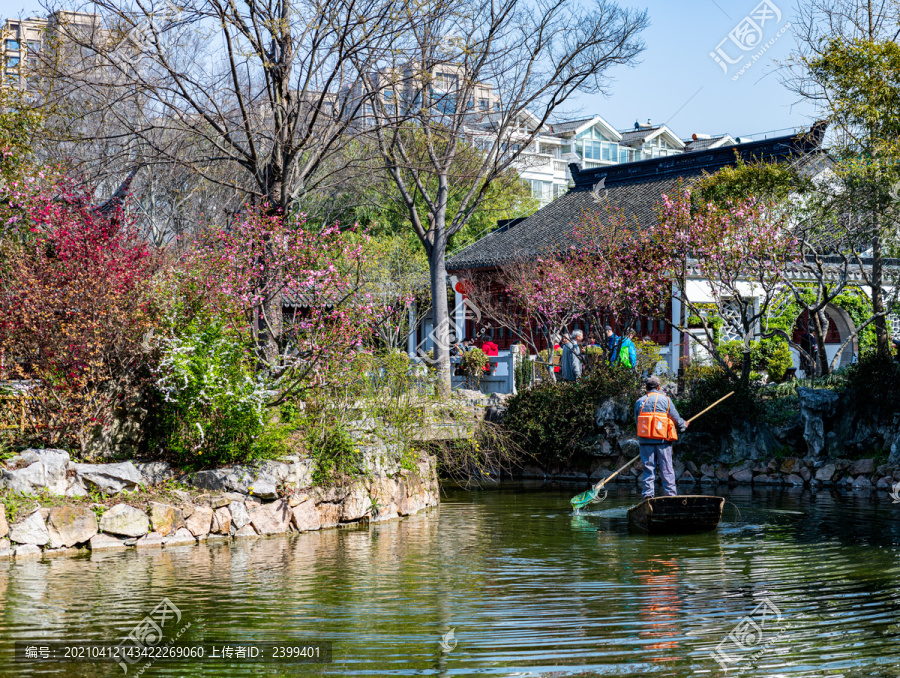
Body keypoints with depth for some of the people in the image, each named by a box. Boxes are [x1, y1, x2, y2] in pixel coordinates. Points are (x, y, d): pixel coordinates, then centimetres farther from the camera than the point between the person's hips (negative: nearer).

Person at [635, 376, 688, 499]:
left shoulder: (639, 402, 10)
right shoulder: (665, 400, 1)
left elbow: (637, 421, 14)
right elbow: (676, 418, 3)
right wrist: (684, 425, 24)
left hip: (645, 441, 2)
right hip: (662, 440, -2)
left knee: (648, 468, 5)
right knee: (667, 469, 1)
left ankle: (647, 494, 0)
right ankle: (670, 494, 0)